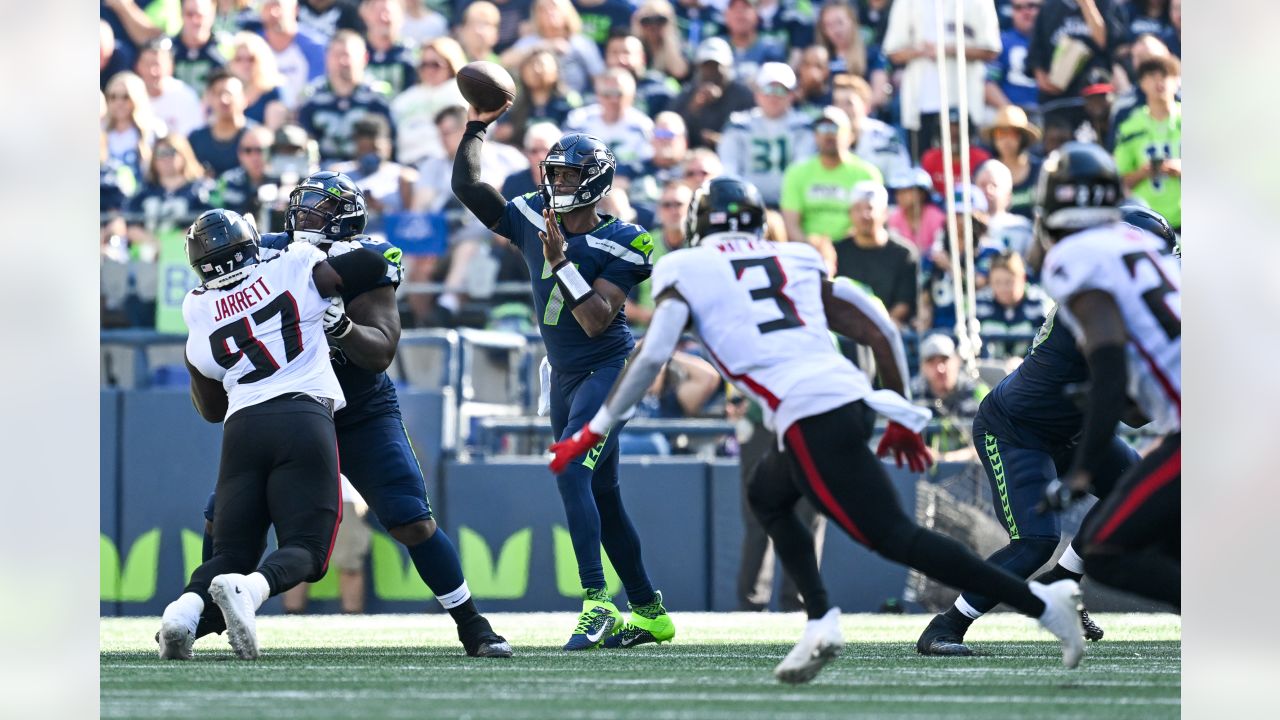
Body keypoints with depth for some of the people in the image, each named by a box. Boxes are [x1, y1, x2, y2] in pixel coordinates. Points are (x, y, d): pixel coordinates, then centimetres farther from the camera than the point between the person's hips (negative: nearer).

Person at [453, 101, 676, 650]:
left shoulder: (619, 245, -14)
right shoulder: (531, 219, 2)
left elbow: (597, 320, -23)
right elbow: (466, 185, 4)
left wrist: (561, 261, -27)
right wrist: (478, 126, -2)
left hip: (608, 372, -7)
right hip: (564, 377, 7)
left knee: (571, 473, -26)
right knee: (601, 498, 12)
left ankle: (596, 604, -30)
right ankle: (649, 612, 24)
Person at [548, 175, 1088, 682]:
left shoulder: (686, 271, 10)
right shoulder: (797, 263, 24)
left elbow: (652, 356, -2)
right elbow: (881, 331, 20)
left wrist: (593, 433, 6)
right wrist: (901, 418, 30)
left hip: (811, 419, -7)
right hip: (852, 396, 7)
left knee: (894, 537, -6)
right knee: (767, 497, 28)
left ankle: (1042, 603, -13)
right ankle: (821, 622, 10)